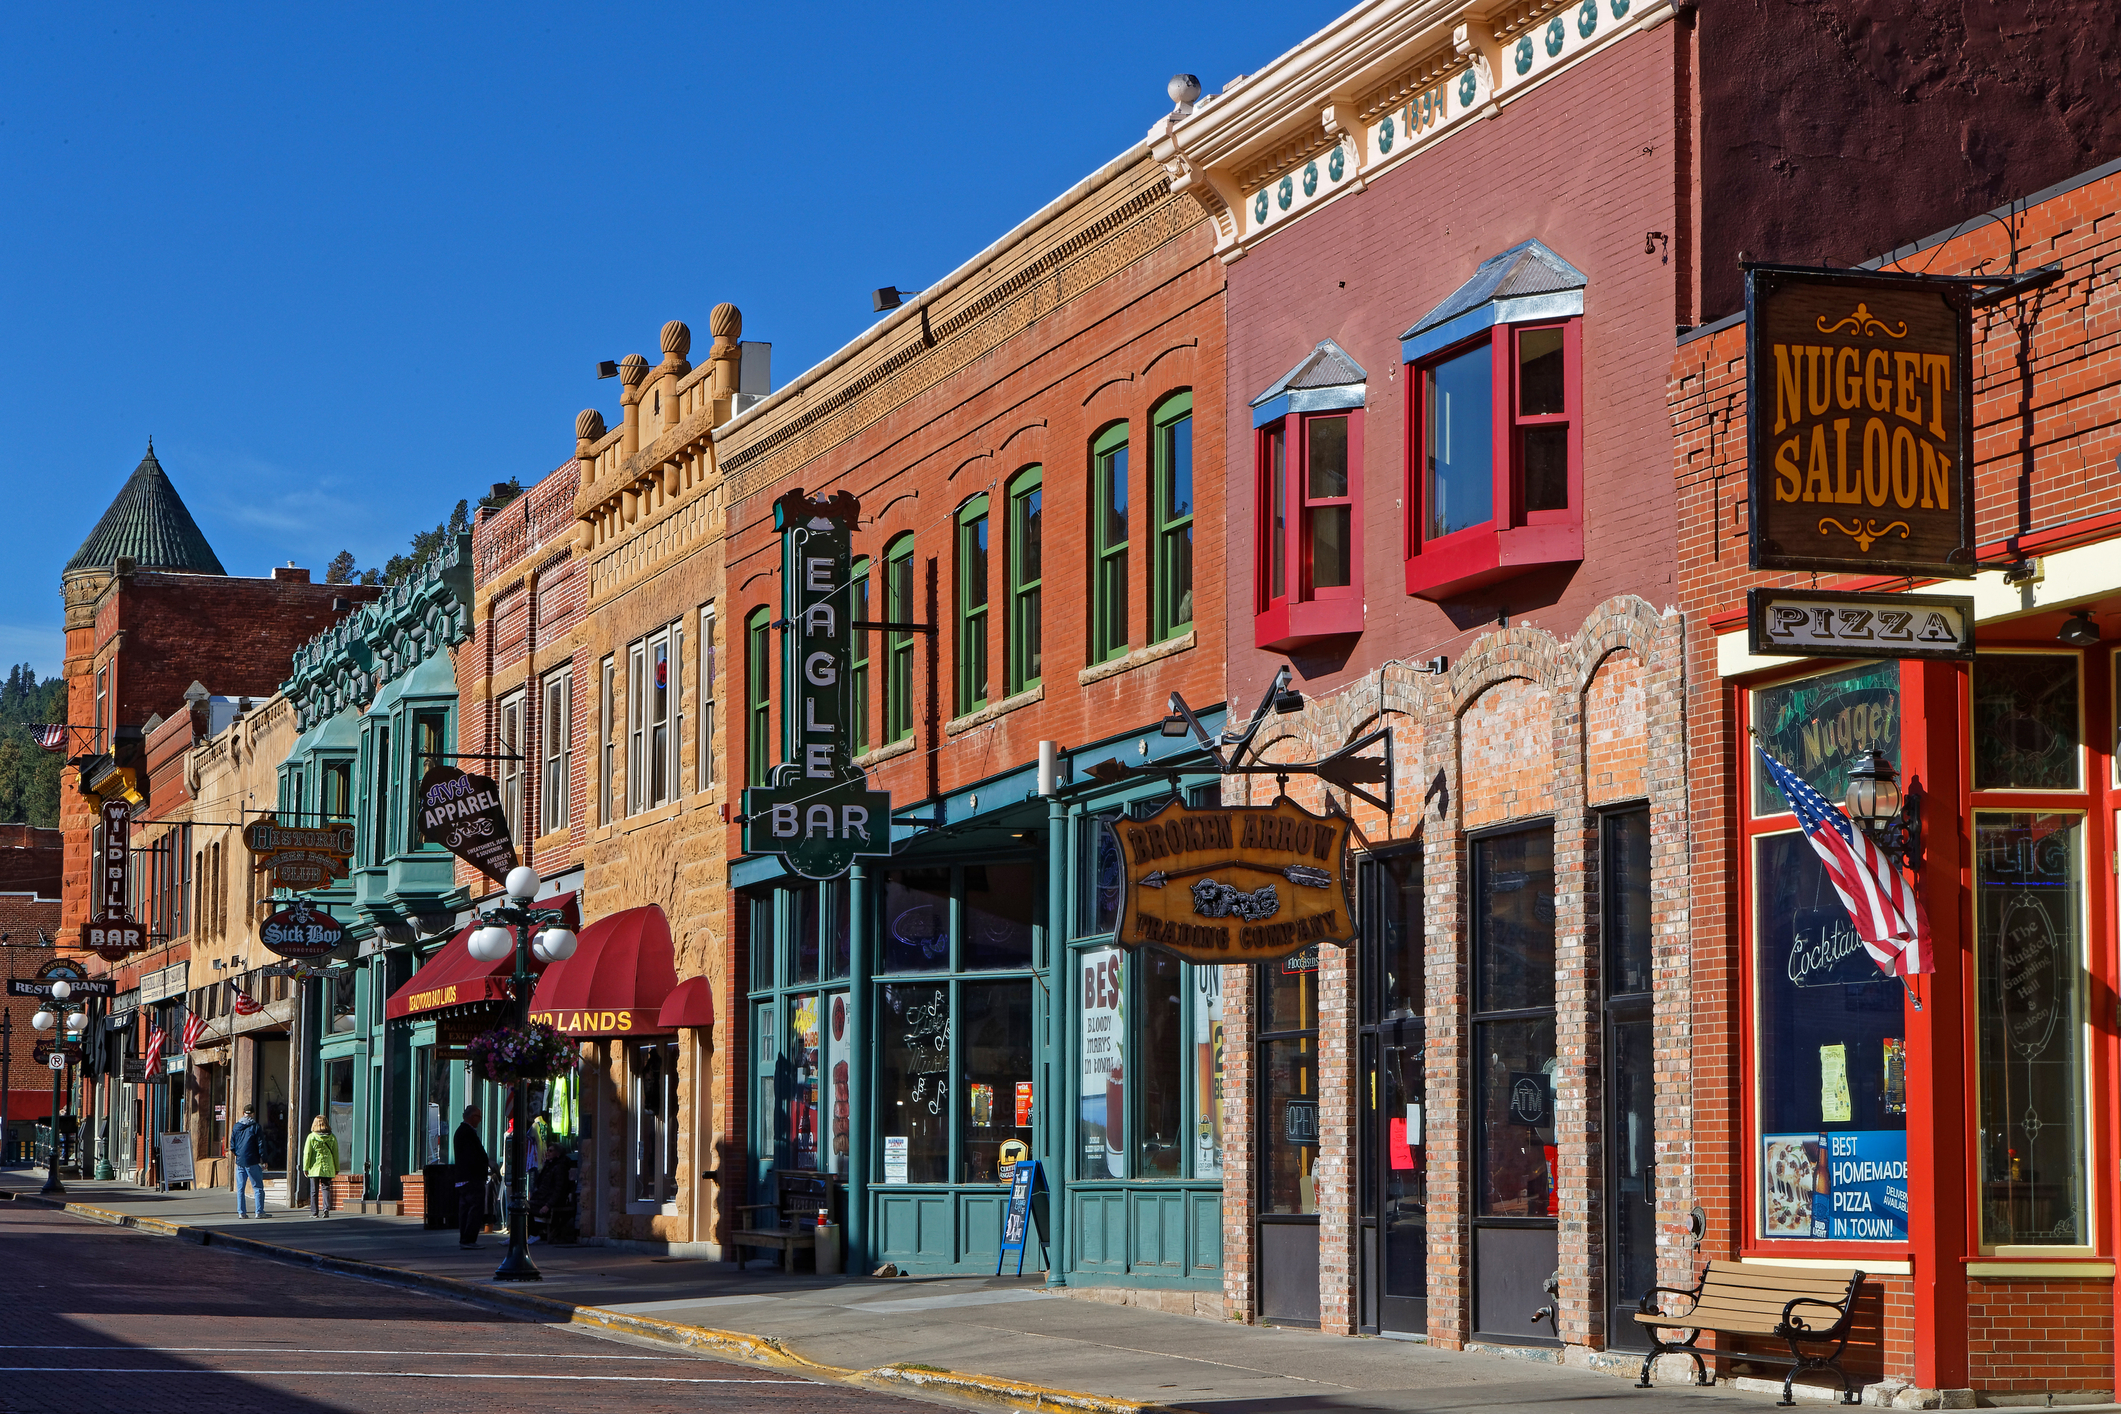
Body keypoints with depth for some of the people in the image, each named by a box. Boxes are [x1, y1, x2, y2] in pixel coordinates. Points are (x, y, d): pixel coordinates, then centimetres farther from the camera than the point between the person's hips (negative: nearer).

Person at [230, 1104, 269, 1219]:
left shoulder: (236, 1127, 8)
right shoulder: (255, 1127, -6)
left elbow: (232, 1144, 15)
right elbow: (261, 1145, -7)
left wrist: (232, 1153, 33)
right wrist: (263, 1161, -2)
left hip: (240, 1162, 4)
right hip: (252, 1162, -4)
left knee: (240, 1188, 9)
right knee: (258, 1187, 2)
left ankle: (241, 1212, 7)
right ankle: (259, 1211, -1)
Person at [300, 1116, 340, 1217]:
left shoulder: (311, 1137, -5)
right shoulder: (332, 1137, 2)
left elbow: (307, 1153, -5)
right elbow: (336, 1154, 7)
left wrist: (305, 1168, 1)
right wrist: (337, 1169, 15)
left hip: (314, 1168, -1)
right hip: (328, 1168, 1)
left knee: (314, 1191, 6)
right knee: (326, 1189, 5)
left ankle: (314, 1212, 7)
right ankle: (326, 1209, -12)